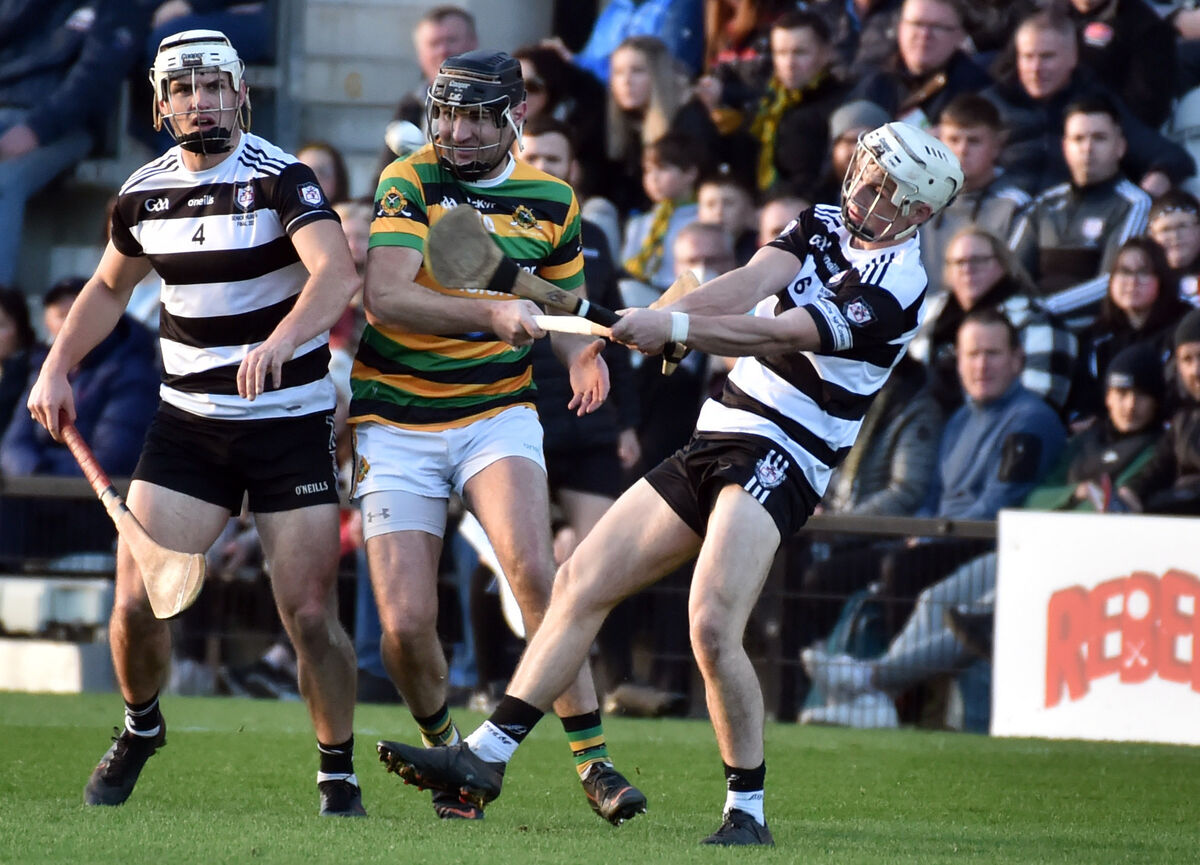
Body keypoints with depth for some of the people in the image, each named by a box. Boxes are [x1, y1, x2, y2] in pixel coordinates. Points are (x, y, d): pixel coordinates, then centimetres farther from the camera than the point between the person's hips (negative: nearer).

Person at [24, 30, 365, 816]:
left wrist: (282, 341, -48)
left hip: (291, 421, -4)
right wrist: (58, 367, 11)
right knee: (136, 603, -6)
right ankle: (140, 730, 24)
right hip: (188, 424, 4)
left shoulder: (279, 178, -13)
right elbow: (110, 286, 24)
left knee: (310, 616, -8)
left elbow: (337, 271, -31)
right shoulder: (144, 194, 4)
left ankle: (340, 780, 10)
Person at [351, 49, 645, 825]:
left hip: (497, 414, 1)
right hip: (398, 424, -1)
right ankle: (444, 749, 21)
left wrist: (584, 354, -3)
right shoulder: (410, 182, -9)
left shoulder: (552, 200, 3)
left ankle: (592, 758, -18)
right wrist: (491, 313, -35)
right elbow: (385, 297, -24)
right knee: (406, 623, -9)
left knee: (533, 570, -24)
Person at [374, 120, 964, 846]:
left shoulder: (896, 284, -12)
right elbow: (753, 284, -7)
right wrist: (659, 317, -24)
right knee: (582, 583, 5)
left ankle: (749, 811, -11)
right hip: (717, 444, 8)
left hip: (779, 462, -8)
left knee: (713, 627, -26)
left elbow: (778, 332, -23)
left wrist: (677, 326, -30)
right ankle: (484, 758, 8)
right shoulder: (821, 226, 11)